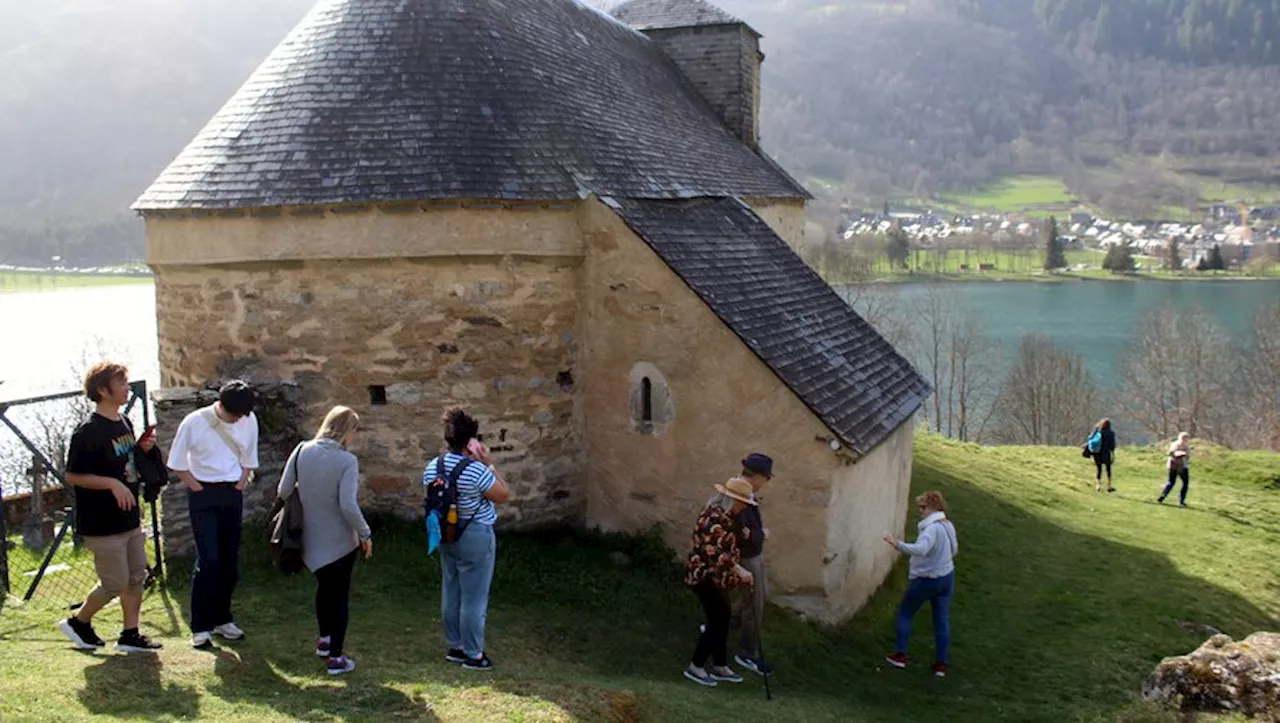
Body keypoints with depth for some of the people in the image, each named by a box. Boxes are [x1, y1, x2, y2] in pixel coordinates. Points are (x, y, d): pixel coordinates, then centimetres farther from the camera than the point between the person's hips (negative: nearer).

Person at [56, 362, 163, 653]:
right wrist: (112, 484, -25)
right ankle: (79, 622, 23)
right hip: (102, 523, -8)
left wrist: (144, 449, 3)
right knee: (115, 584, 0)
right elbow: (73, 475, -17)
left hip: (129, 518, 8)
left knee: (137, 577, 10)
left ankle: (130, 635, 20)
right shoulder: (88, 432, -17)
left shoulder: (124, 423, 9)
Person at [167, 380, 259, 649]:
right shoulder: (194, 422, -11)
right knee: (208, 561, -10)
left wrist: (240, 485, 5)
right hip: (204, 495, -4)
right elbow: (177, 463, -2)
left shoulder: (249, 421, -1)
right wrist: (198, 488, -5)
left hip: (233, 495, 4)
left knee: (230, 561, 7)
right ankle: (200, 627, -2)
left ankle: (222, 619, 21)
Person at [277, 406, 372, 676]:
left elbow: (283, 492, -3)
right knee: (340, 595, 10)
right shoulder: (347, 461, -19)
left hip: (310, 539, 5)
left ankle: (324, 640, 43)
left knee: (324, 587, 27)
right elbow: (348, 505, -24)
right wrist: (365, 534, -11)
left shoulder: (301, 451, -6)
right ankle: (336, 657, 13)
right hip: (340, 540, -5)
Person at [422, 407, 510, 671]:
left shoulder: (432, 467, -3)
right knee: (474, 598, 4)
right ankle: (473, 654, 13)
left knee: (451, 593, 17)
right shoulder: (476, 470, -24)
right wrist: (489, 463, -13)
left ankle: (455, 646, 30)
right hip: (476, 538, -7)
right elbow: (504, 495, -14)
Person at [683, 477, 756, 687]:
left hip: (715, 577, 10)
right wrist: (739, 572, -24)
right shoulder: (715, 520, -24)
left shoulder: (723, 515, 8)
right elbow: (716, 556, -29)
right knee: (717, 622, -3)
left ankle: (720, 666, 26)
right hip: (706, 577, -10)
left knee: (721, 620, 15)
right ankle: (695, 667, 8)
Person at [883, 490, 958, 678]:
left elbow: (920, 549, -41)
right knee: (942, 620, 11)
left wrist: (898, 544, -41)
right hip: (947, 577, 8)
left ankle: (901, 655, 14)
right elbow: (954, 550, 18)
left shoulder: (932, 528, -25)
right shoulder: (948, 526, 3)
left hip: (926, 580, -8)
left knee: (904, 613, 11)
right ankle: (941, 664, 15)